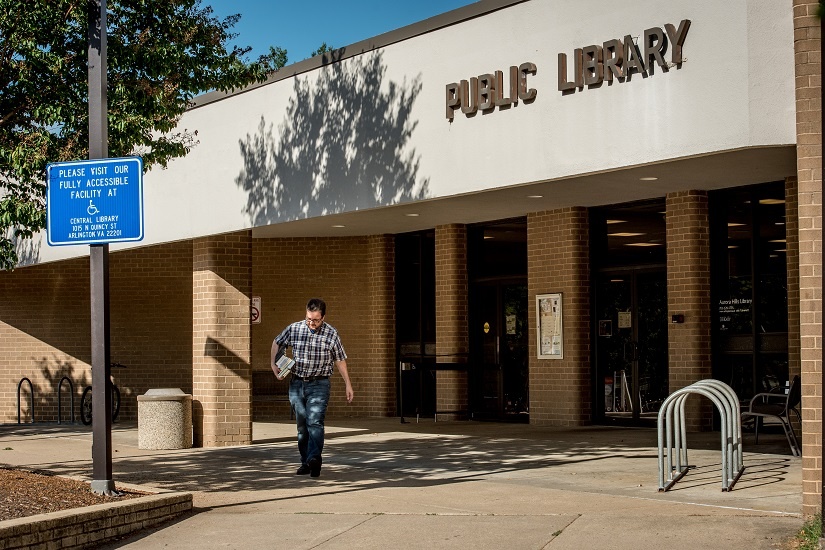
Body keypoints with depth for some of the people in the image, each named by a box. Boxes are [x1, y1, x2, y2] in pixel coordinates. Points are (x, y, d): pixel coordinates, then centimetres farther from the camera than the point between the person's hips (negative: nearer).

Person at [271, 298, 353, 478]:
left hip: (319, 384, -3)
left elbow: (340, 360, 6)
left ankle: (314, 458, -33)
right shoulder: (294, 329, 1)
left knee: (315, 422, -19)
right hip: (297, 384, 3)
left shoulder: (331, 333, -3)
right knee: (302, 426, 6)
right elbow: (277, 343, 20)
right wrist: (273, 363, 9)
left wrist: (348, 385, 5)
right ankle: (305, 462, 13)